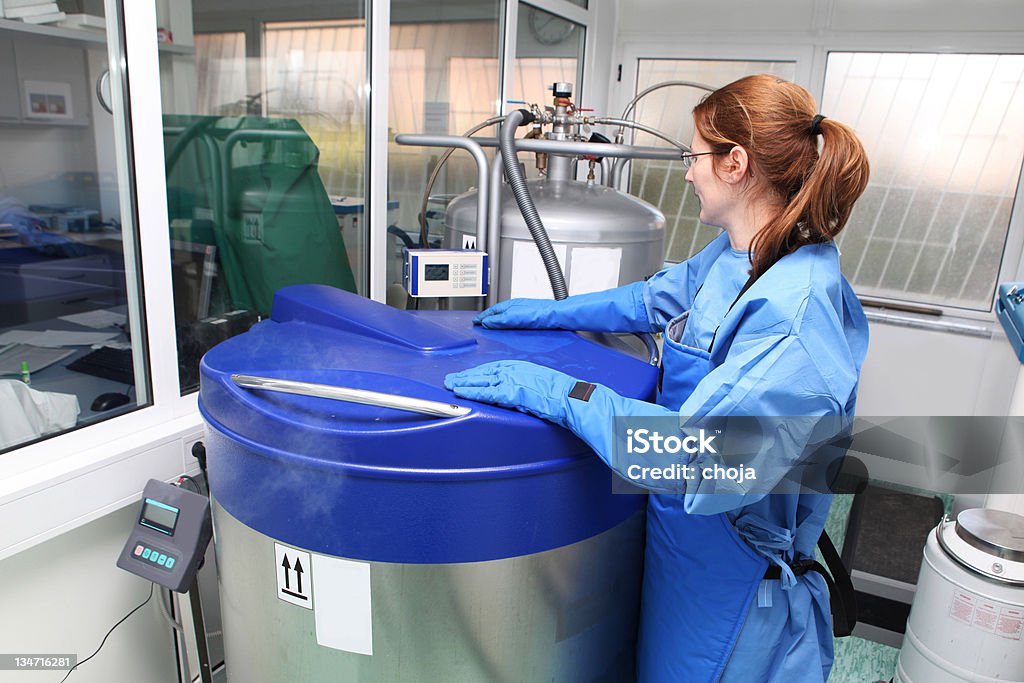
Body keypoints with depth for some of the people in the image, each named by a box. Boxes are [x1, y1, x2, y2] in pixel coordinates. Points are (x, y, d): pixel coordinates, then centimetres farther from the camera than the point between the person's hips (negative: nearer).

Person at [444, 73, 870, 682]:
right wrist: (552, 312, 17)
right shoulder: (734, 256, -2)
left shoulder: (797, 311, -32)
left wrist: (560, 393, -34)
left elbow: (699, 462, -37)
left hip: (731, 573, -8)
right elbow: (659, 299, 17)